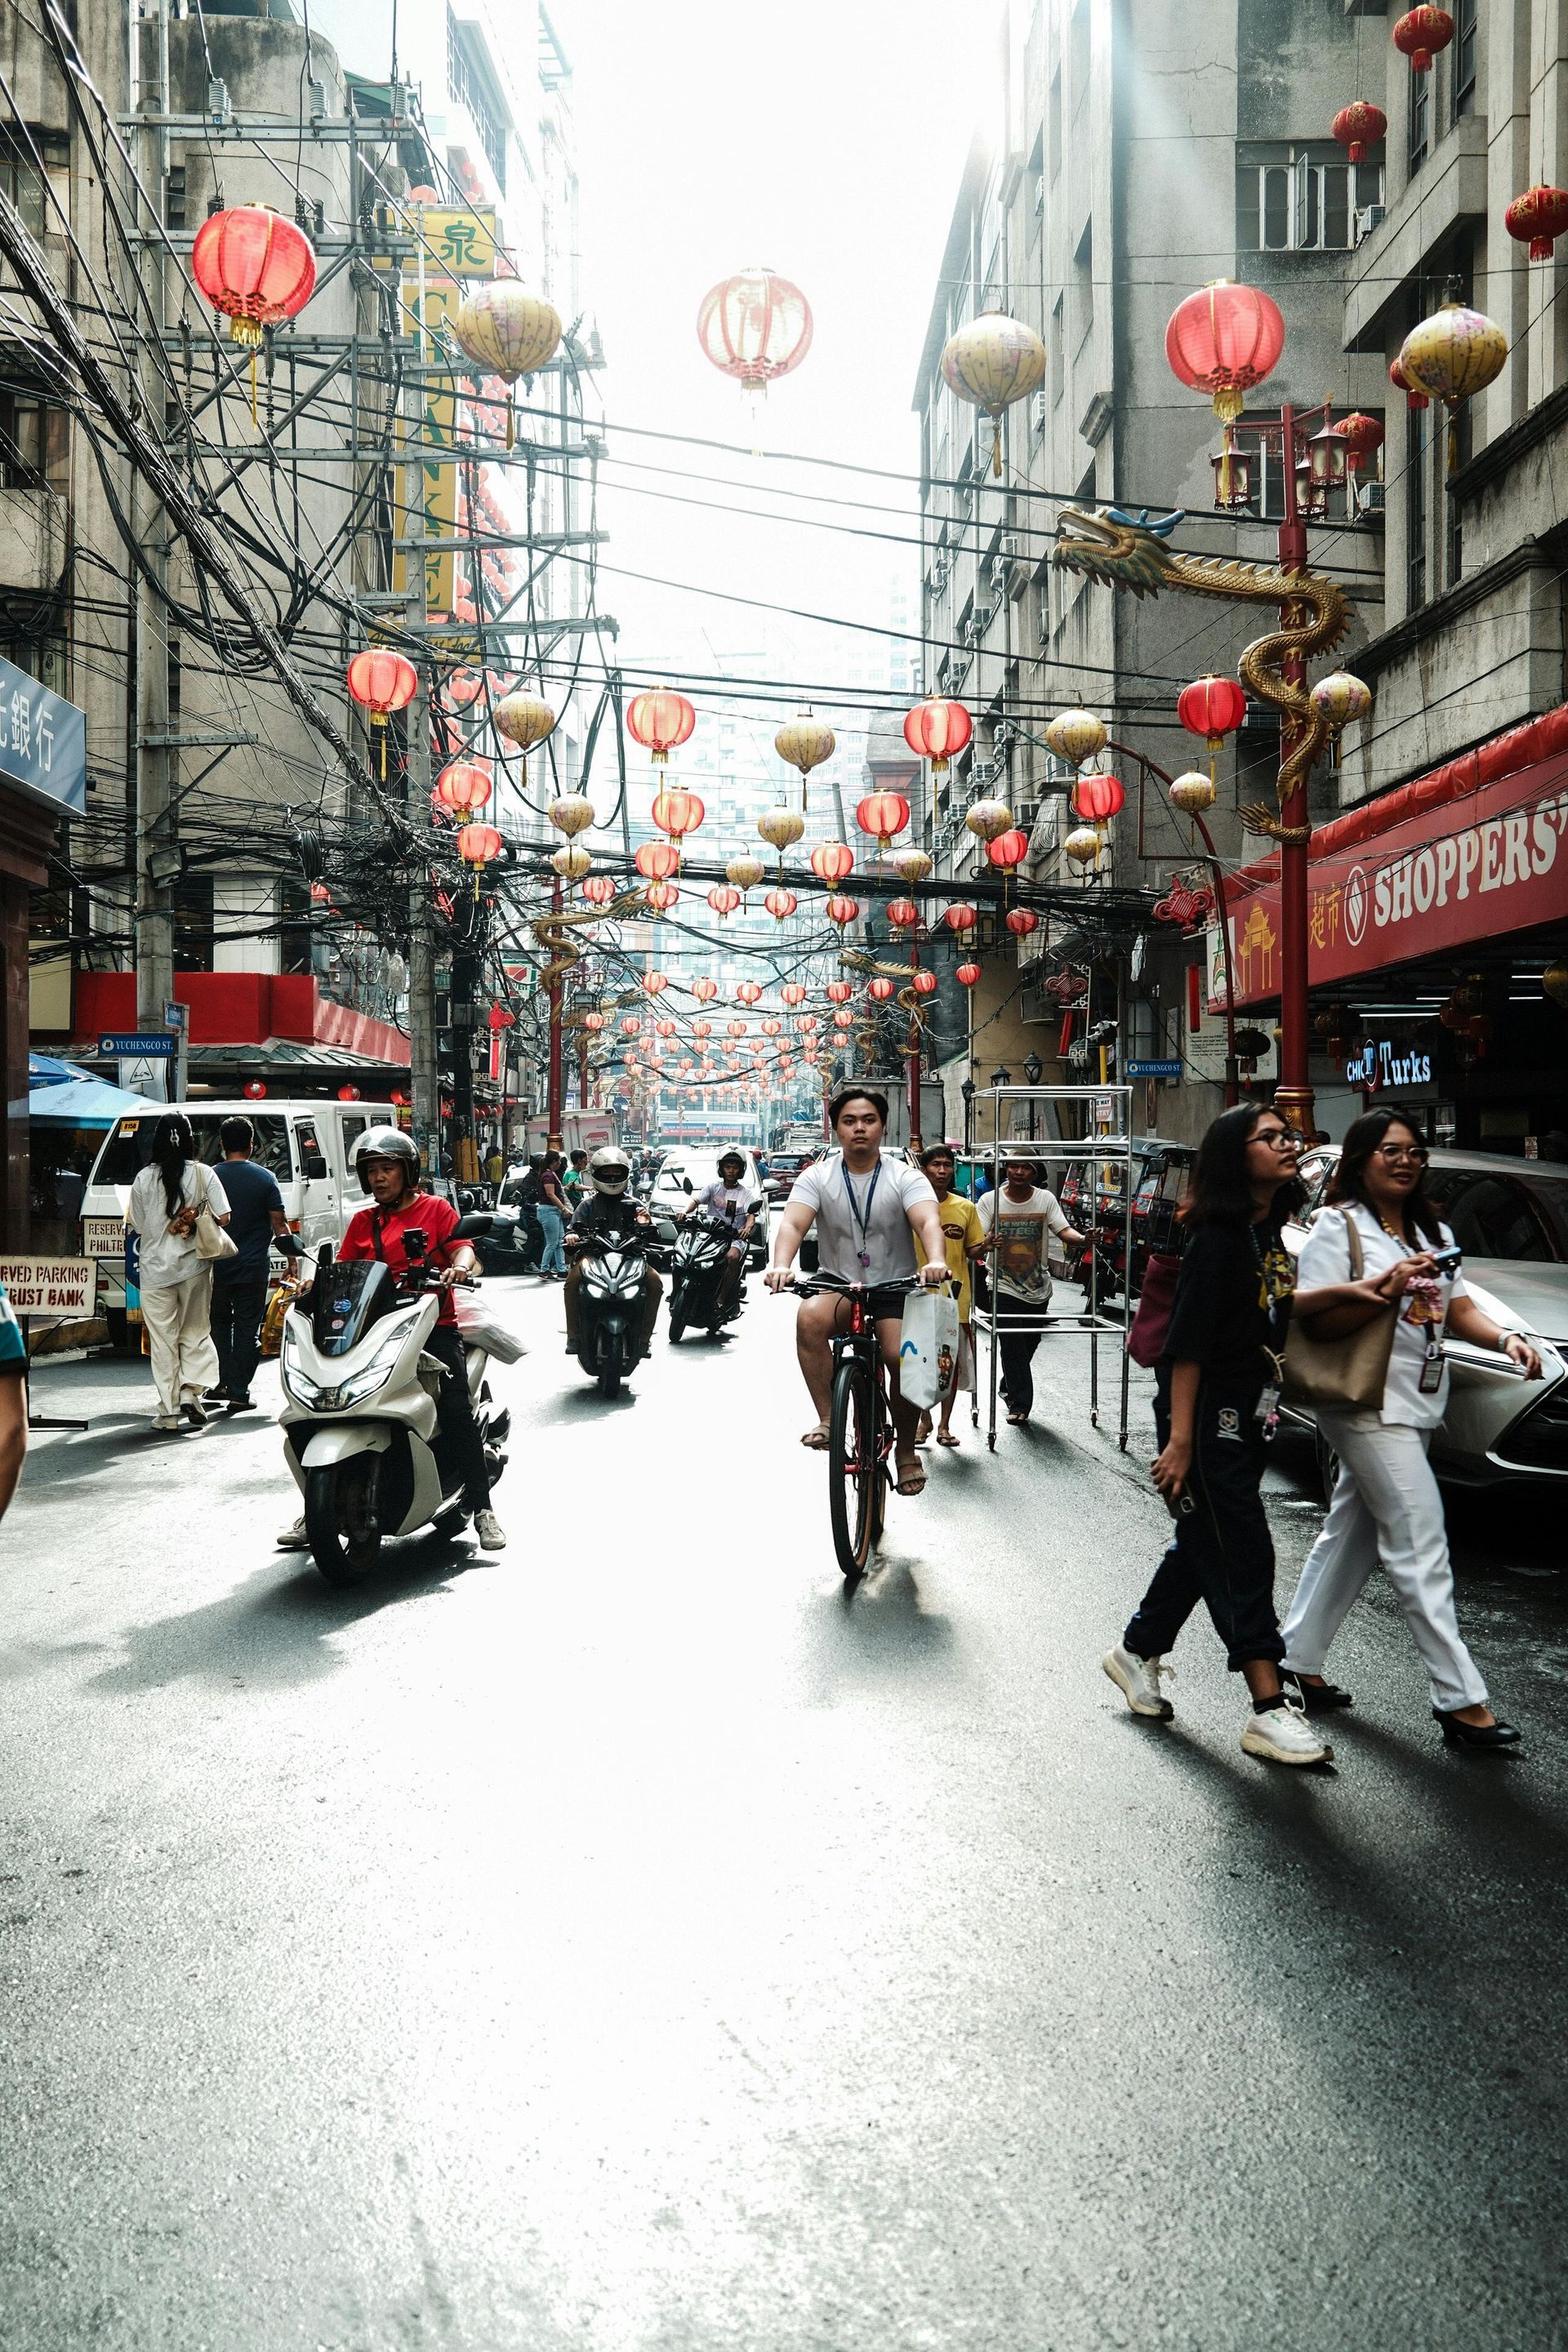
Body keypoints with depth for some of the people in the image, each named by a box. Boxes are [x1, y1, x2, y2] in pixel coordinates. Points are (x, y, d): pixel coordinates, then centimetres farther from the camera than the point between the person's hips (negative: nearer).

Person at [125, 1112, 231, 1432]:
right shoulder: (203, 1174, -4)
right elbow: (223, 1217, -7)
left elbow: (136, 1224, 2)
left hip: (156, 1269, 0)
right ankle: (191, 1391, -2)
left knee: (163, 1340, 4)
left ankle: (168, 1411, 6)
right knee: (196, 1333, 14)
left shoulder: (144, 1178, -3)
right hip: (194, 1266, 0)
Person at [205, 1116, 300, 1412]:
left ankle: (219, 1385, 12)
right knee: (247, 1329, 3)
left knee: (219, 1324, 18)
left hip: (217, 1267, 1)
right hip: (253, 1269, -1)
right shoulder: (265, 1179, -3)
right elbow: (279, 1225, -4)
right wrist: (293, 1256, 5)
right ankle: (238, 1393, 1)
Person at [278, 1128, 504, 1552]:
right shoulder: (362, 1221, 20)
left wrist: (458, 1268, -26)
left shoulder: (435, 1209, 9)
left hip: (433, 1324, -4)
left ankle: (481, 1506, -11)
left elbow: (463, 1247, -4)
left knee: (456, 1408, -19)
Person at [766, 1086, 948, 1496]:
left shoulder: (904, 1177, -5)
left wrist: (936, 1261, -44)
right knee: (810, 1317, -33)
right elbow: (793, 1223, -17)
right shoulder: (818, 1176, -2)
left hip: (895, 1286, 0)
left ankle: (906, 1451, 3)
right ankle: (827, 1420, -24)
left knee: (903, 1357, -22)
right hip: (837, 1282, 0)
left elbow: (928, 1221, -22)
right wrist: (781, 1264, -39)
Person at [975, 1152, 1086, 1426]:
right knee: (1013, 1347, -8)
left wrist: (1083, 1239, -30)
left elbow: (1064, 1230, -8)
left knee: (1029, 1344, 12)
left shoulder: (1045, 1199, 1)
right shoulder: (991, 1201, -4)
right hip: (1004, 1286, -3)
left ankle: (1009, 1388, 36)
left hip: (1038, 1287, 3)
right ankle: (1020, 1404, 0)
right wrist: (987, 1243, -36)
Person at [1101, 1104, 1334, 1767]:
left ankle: (1137, 1652, 33)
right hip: (1205, 1414, -9)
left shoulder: (1272, 1232, 8)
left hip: (1248, 1414, 9)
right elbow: (1189, 1342, -20)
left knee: (1203, 1544, 17)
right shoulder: (1218, 1236, -17)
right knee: (1240, 1555, -6)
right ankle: (1270, 1709, -1)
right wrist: (1180, 1439, -22)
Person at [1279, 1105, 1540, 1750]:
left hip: (1415, 1407, 8)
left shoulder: (1432, 1231, 16)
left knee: (1351, 1537, 14)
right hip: (1368, 1408, -8)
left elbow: (1458, 1306, 10)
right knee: (1420, 1549, -8)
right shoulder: (1339, 1226, -8)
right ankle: (1460, 1701, -4)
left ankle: (1299, 1660, 26)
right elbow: (1319, 1322, -14)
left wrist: (1504, 1337, -8)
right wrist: (1388, 1290, -25)